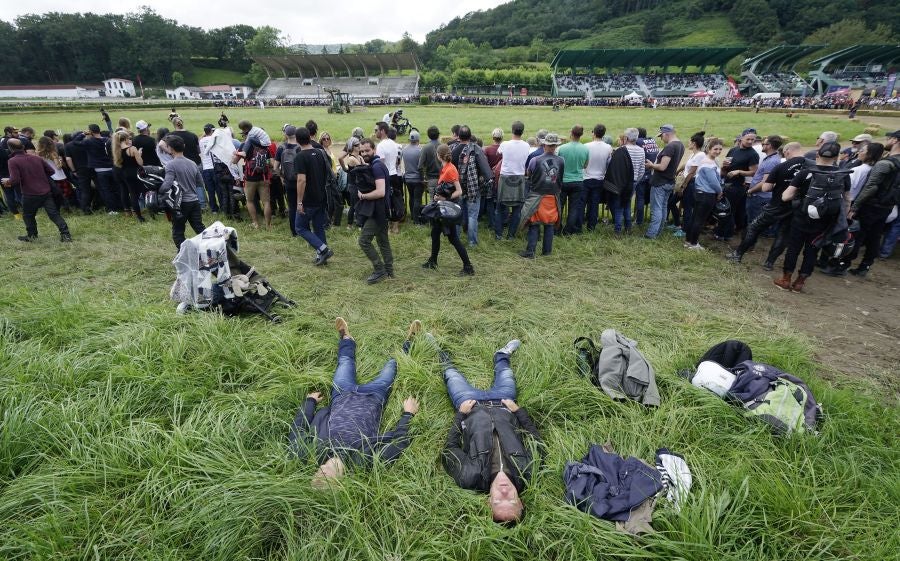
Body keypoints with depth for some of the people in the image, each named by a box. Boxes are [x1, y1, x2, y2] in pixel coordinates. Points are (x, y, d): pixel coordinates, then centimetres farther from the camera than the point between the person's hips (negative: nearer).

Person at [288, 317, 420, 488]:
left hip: (342, 395, 2)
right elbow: (401, 441, -28)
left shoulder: (309, 452, -34)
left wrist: (310, 401, 0)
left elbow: (296, 430, -14)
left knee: (345, 361, 23)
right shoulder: (366, 458, -41)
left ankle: (346, 338, 58)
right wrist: (408, 414, -15)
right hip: (372, 397, -2)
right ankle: (408, 342, 49)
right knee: (392, 364, 17)